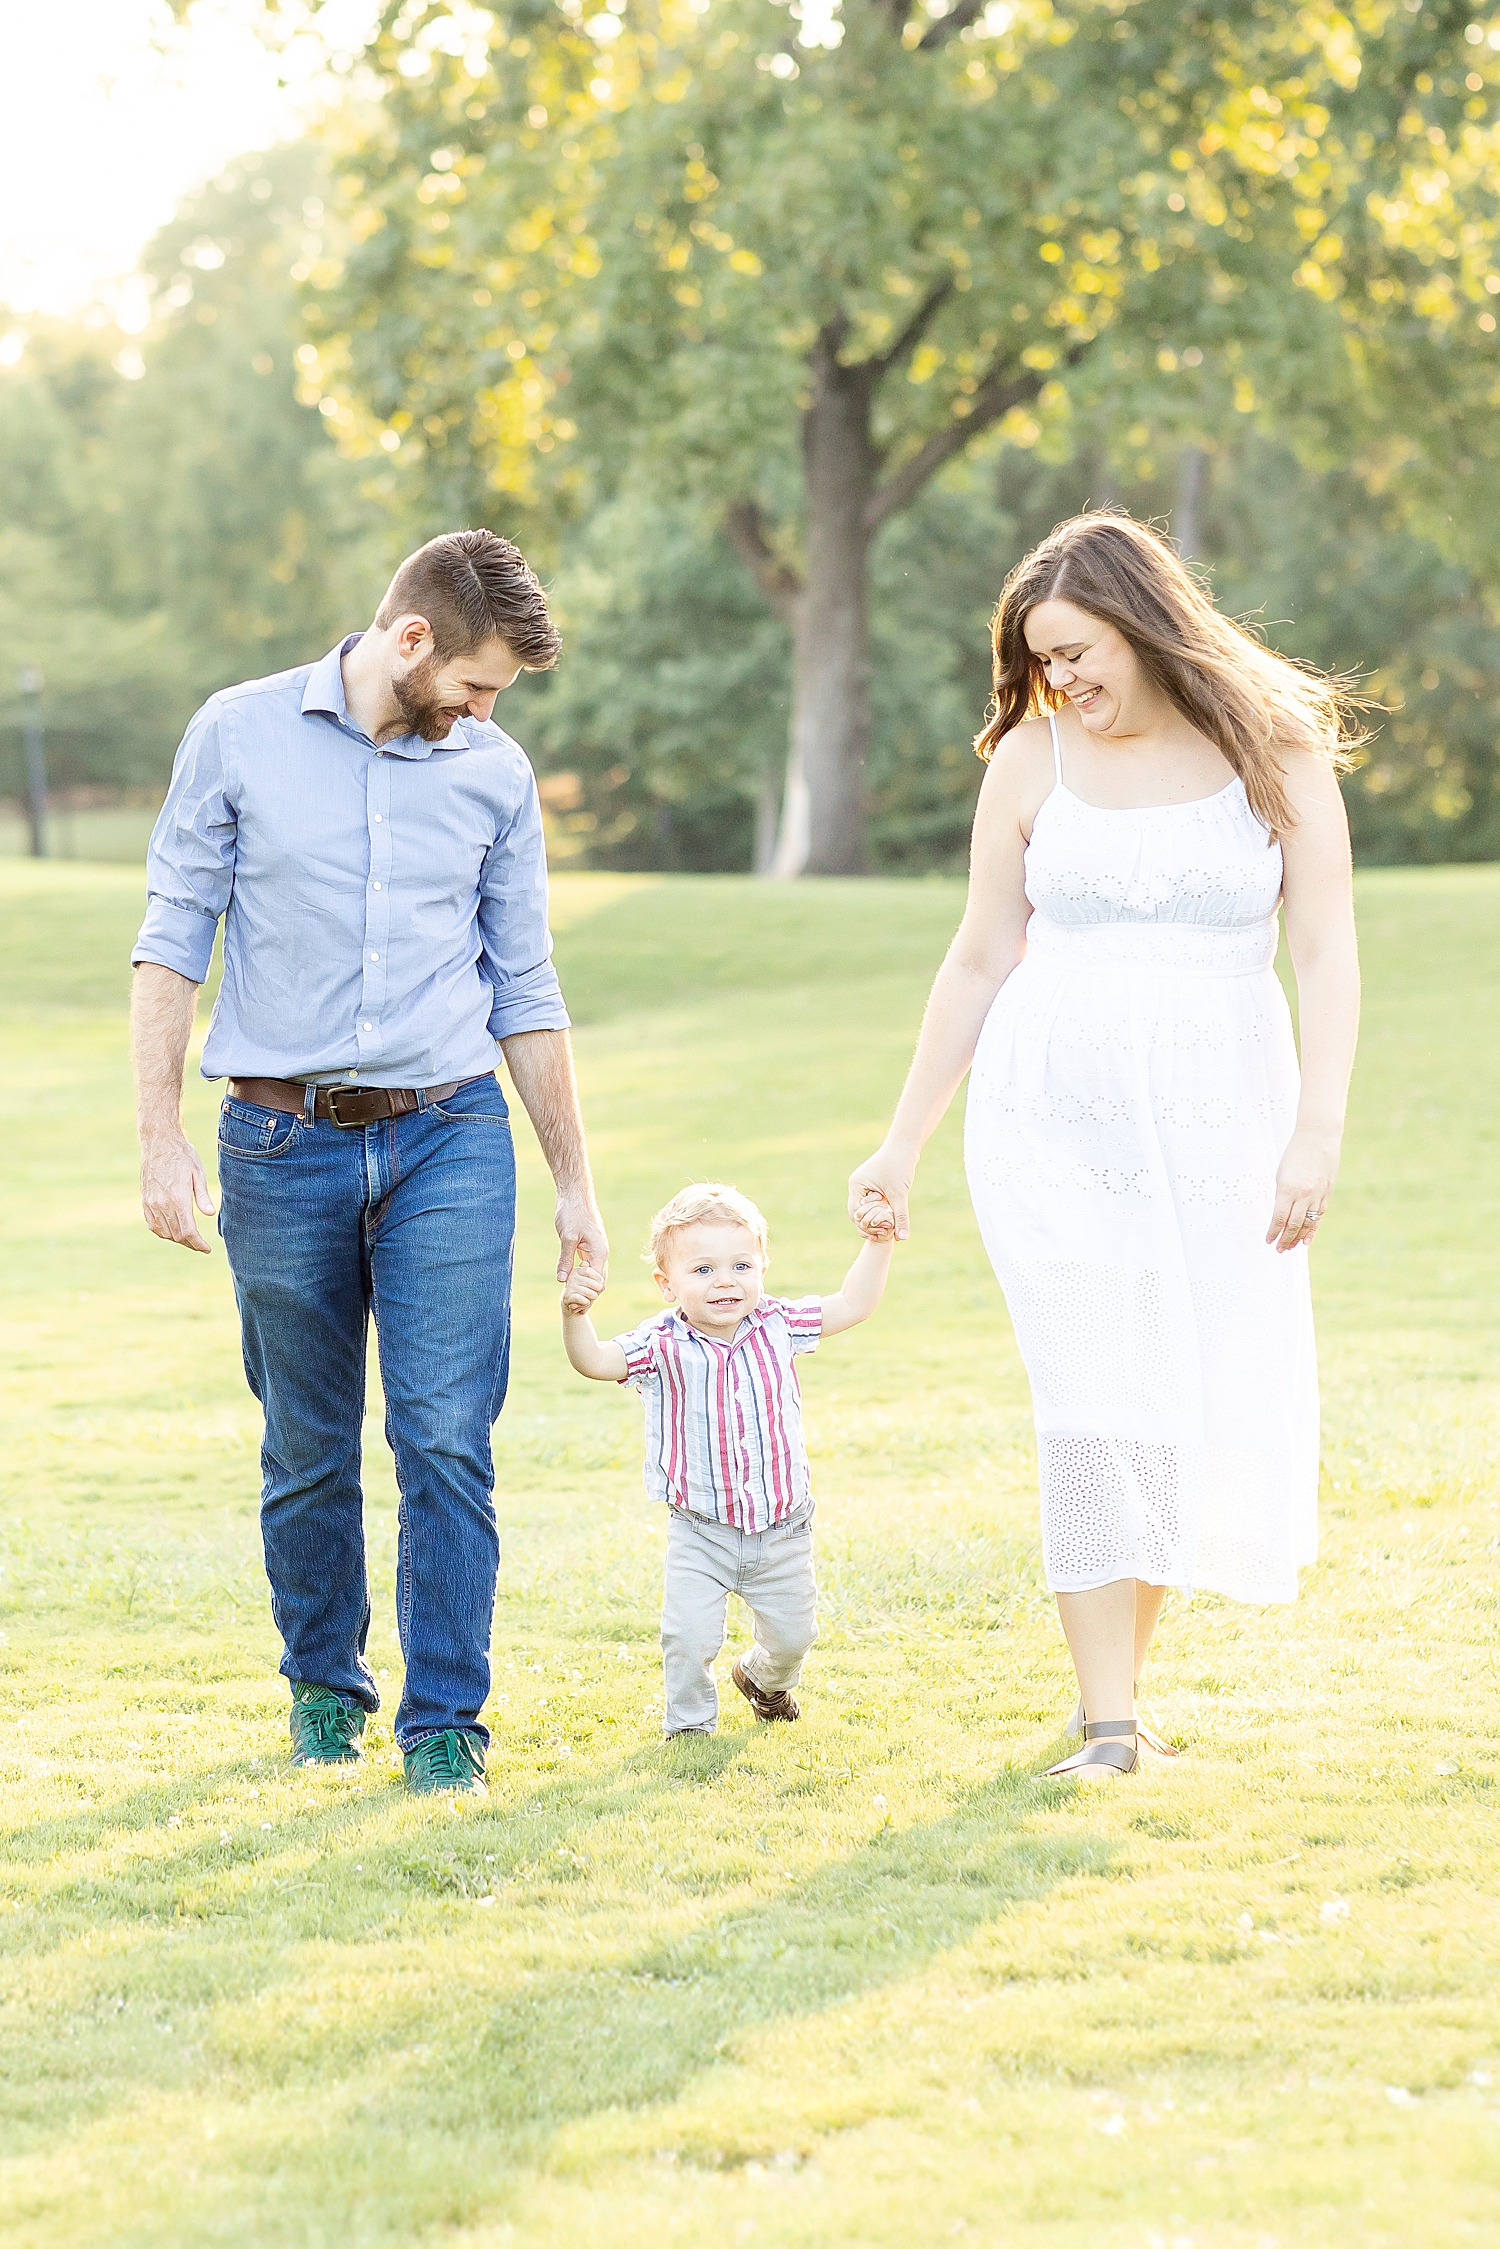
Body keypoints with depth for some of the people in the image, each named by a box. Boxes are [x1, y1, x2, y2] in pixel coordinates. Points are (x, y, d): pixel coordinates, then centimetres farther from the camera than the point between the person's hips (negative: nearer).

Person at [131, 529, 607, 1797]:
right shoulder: (240, 737, 0)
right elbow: (172, 942, 1)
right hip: (283, 1143, -1)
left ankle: (445, 1721, 2)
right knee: (309, 1451, 9)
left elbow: (527, 991, 13)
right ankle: (324, 1688, 27)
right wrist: (163, 1136, -6)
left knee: (447, 1440, -7)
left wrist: (575, 1181, 13)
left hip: (450, 1137, 1)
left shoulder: (495, 775, 6)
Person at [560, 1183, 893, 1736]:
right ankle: (688, 1722, 11)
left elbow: (853, 1305, 1)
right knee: (689, 1635, -14)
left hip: (781, 1529, 3)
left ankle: (765, 1680, 48)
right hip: (700, 1533, -3)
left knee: (792, 1632, 14)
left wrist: (878, 1244, -8)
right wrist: (575, 1312, -40)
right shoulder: (662, 1347, -14)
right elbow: (593, 1360, -23)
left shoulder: (776, 1327, -6)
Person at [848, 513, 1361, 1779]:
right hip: (1054, 1116, 0)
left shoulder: (1274, 748, 0)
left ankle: (1126, 1666, 17)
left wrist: (1318, 1130, -15)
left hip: (1219, 1119, 0)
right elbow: (982, 960, 10)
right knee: (1097, 1404, -9)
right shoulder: (1035, 756, 5)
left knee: (1222, 1408, -2)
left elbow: (1326, 952, -4)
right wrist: (903, 1148, 10)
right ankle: (1108, 1721, -6)